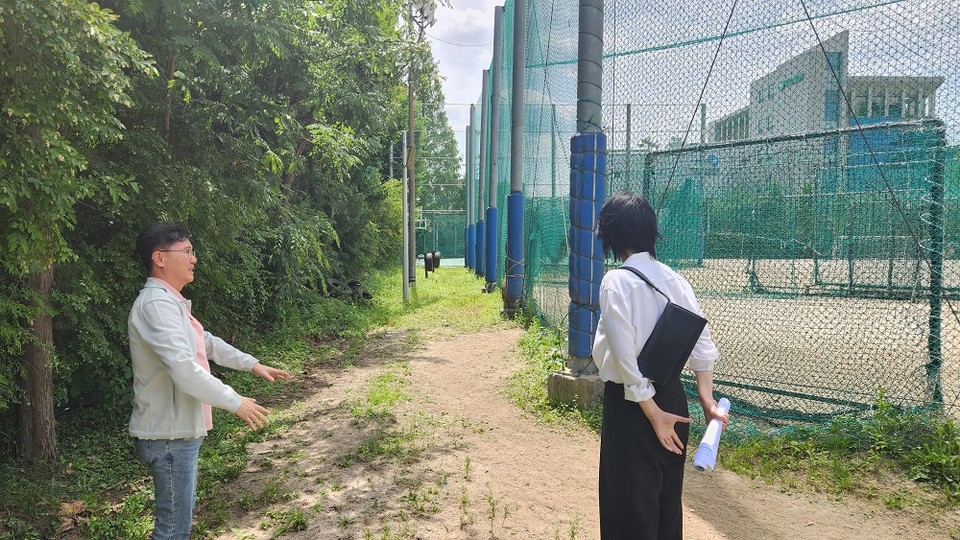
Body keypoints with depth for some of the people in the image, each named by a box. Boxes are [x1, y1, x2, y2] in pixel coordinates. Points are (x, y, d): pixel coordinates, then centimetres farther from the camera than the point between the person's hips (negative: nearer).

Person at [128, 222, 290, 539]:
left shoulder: (170, 302, 13)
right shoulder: (156, 304, -22)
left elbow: (208, 343, 26)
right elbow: (184, 370, -30)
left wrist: (251, 364, 24)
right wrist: (235, 402, -22)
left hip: (180, 431, 11)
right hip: (169, 435, -11)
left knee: (182, 513, 22)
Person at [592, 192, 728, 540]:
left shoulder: (617, 281, -16)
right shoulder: (673, 278, 3)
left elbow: (625, 355, -20)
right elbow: (702, 341, 0)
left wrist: (653, 414, -14)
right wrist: (707, 400, 1)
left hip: (634, 401, -7)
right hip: (673, 396, 7)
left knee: (630, 502, 7)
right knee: (667, 495, 20)